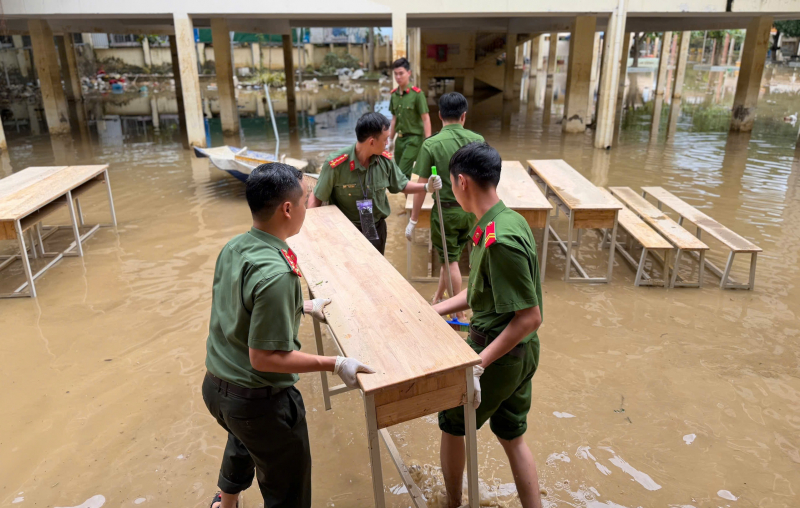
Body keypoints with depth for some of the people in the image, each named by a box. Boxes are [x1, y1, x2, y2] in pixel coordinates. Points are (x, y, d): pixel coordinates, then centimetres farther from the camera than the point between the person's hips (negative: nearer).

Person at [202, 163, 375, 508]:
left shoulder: (233, 247, -4)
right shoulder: (275, 273, -30)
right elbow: (265, 358, -27)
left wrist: (303, 307, 16)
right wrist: (336, 365, -22)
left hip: (215, 386, 9)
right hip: (258, 401, -9)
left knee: (244, 441, 39)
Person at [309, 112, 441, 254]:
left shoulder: (385, 160, -9)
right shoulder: (336, 164, -23)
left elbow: (401, 185, 8)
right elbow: (316, 199, -12)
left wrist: (426, 187, -7)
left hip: (377, 229, 5)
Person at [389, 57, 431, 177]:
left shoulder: (417, 94, -10)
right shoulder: (394, 94, 8)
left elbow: (426, 119, -10)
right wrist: (390, 140, 18)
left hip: (414, 138, -6)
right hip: (400, 139, 7)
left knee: (403, 173, -14)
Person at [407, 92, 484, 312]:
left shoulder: (431, 144, -14)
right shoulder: (478, 140, -4)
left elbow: (422, 186, -12)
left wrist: (413, 220, -2)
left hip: (446, 210, -4)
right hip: (471, 210, 4)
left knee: (451, 260, 10)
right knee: (450, 256, 22)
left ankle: (459, 314, 19)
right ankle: (438, 297, 40)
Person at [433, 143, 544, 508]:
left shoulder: (499, 240, -28)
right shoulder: (508, 220, 2)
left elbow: (530, 316, -27)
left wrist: (478, 363, -26)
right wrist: (433, 311, 12)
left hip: (499, 354, -8)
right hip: (521, 354, 8)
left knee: (452, 425, 16)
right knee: (512, 437, 21)